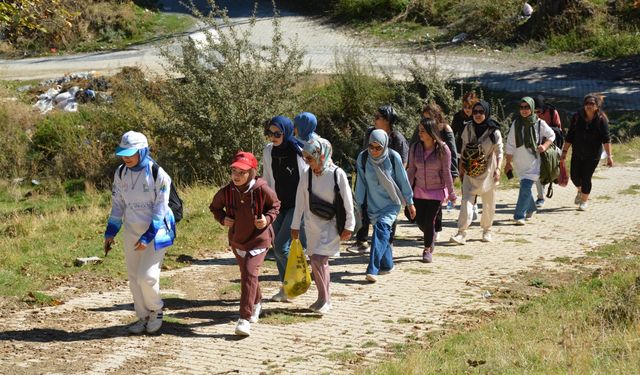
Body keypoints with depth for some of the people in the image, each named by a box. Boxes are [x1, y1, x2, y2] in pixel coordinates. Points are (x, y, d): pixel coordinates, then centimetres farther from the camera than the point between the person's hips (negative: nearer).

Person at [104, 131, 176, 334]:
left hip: (156, 231, -6)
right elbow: (117, 204, 10)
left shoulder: (158, 174, -16)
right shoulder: (121, 173, 1)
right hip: (131, 231, 6)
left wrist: (148, 237, -20)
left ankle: (156, 310, 14)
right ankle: (143, 317, 21)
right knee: (134, 277, 7)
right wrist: (110, 232, 6)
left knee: (147, 276, -13)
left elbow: (160, 209, -16)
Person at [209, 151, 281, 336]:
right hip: (237, 240, 4)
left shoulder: (262, 190, -20)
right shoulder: (226, 191, -13)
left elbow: (275, 205, 0)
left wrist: (268, 219, -18)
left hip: (259, 239, -4)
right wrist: (222, 218, -12)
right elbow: (214, 207, 7)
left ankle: (245, 319, -19)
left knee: (250, 273, -20)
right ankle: (256, 304, 51)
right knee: (246, 275, 22)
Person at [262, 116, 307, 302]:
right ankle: (285, 287, 20)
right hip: (278, 205, 6)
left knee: (282, 246, -14)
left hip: (298, 205, -6)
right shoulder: (268, 151, 2)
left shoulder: (300, 152, -15)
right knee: (277, 247, 7)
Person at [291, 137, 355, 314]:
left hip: (331, 225, -5)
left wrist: (348, 226, -5)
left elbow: (347, 202, -7)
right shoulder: (307, 176, -1)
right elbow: (300, 202, 6)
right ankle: (324, 299, 25)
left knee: (318, 259, -16)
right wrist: (295, 225, 7)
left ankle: (324, 299, -6)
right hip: (312, 225, 5)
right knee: (320, 262, 12)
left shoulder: (337, 174, -12)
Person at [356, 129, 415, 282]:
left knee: (381, 229, -20)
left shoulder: (393, 157, -11)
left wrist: (410, 202, 5)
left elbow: (403, 181, -1)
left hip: (392, 203, -3)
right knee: (383, 234, 8)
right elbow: (361, 183, 2)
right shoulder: (363, 158, -7)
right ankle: (387, 265, 28)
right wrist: (359, 204, 3)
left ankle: (372, 269, -27)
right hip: (373, 205, 3)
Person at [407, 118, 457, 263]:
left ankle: (428, 250, 15)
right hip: (420, 191, 4)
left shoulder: (442, 149, -13)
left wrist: (451, 194, -6)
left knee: (429, 221, -6)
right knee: (420, 221, 4)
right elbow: (411, 170, 2)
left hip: (437, 191, -3)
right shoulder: (415, 148, -4)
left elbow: (446, 173, -9)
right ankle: (431, 237, 37)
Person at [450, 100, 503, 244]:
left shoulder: (494, 131, -5)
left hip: (487, 172, -2)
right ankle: (462, 232, -16)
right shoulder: (468, 128, 4)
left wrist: (497, 169, -10)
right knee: (466, 200, -10)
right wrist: (461, 167, 13)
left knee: (488, 202, 7)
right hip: (470, 171, 2)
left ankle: (487, 230, 25)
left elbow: (499, 151, -2)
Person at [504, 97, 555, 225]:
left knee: (525, 187, -16)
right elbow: (510, 145, 6)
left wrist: (545, 146, -8)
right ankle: (531, 209, 40)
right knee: (525, 187, 17)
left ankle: (519, 216, -15)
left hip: (534, 161, -4)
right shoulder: (516, 123, 2)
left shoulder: (539, 123, -4)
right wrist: (508, 163, 7)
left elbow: (551, 136, 11)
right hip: (520, 162, 4)